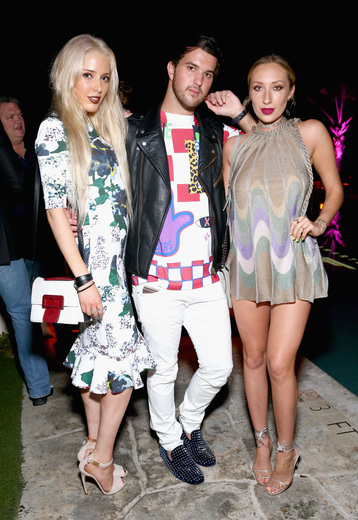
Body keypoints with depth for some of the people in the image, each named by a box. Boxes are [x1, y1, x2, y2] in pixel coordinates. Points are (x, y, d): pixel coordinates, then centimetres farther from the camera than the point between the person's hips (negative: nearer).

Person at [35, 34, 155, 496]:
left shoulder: (107, 128, 15)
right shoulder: (55, 129, -7)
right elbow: (56, 208, -12)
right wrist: (83, 279, -16)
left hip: (119, 258, 7)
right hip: (95, 263, -7)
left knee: (97, 350, 14)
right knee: (123, 356, -1)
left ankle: (94, 447, 29)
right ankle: (101, 458, 18)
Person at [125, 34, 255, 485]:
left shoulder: (217, 134, 10)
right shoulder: (135, 131, 2)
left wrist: (240, 114, 0)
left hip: (207, 277, 4)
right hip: (156, 278, -3)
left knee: (219, 366, 13)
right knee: (163, 369, 12)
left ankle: (190, 424, 43)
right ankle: (170, 441, 39)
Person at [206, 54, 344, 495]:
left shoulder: (310, 132, -1)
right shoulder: (235, 146, 6)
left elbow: (334, 190, 6)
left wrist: (318, 223, -9)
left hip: (292, 263, -2)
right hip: (247, 263, 3)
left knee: (280, 364, -4)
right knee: (253, 357, 12)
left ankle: (286, 449, 24)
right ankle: (262, 441, 34)